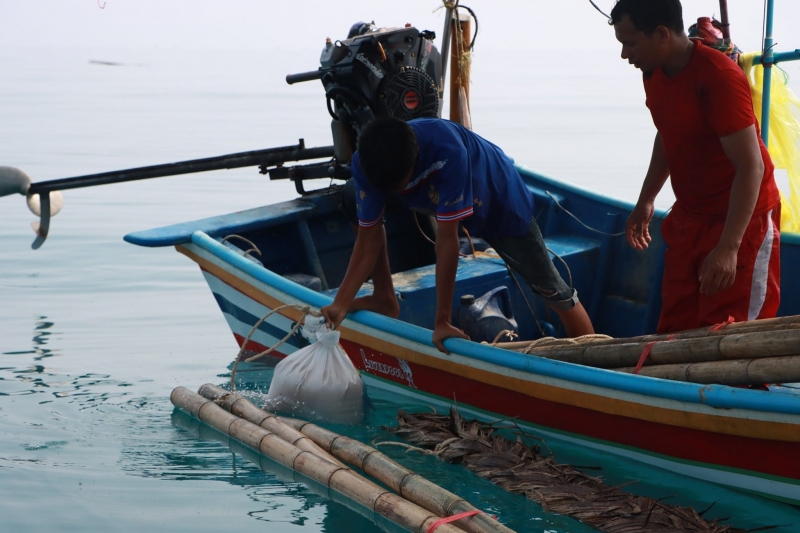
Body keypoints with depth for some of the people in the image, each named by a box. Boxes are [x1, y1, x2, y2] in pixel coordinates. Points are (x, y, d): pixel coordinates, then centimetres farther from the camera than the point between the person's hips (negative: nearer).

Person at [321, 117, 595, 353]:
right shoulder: (364, 162, -30)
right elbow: (368, 237, -22)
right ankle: (384, 298, 2)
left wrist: (443, 321, -38)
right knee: (362, 207, -10)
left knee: (552, 290, -3)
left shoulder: (447, 151, -45)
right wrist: (341, 303, -31)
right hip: (433, 194, 5)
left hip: (499, 201, -4)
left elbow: (447, 238, -42)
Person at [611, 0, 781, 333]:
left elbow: (751, 167, -28)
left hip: (741, 220, -8)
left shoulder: (719, 77, -26)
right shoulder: (654, 74, -1)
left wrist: (728, 247, -32)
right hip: (689, 218, 8)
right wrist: (646, 200, 21)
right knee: (675, 332, 10)